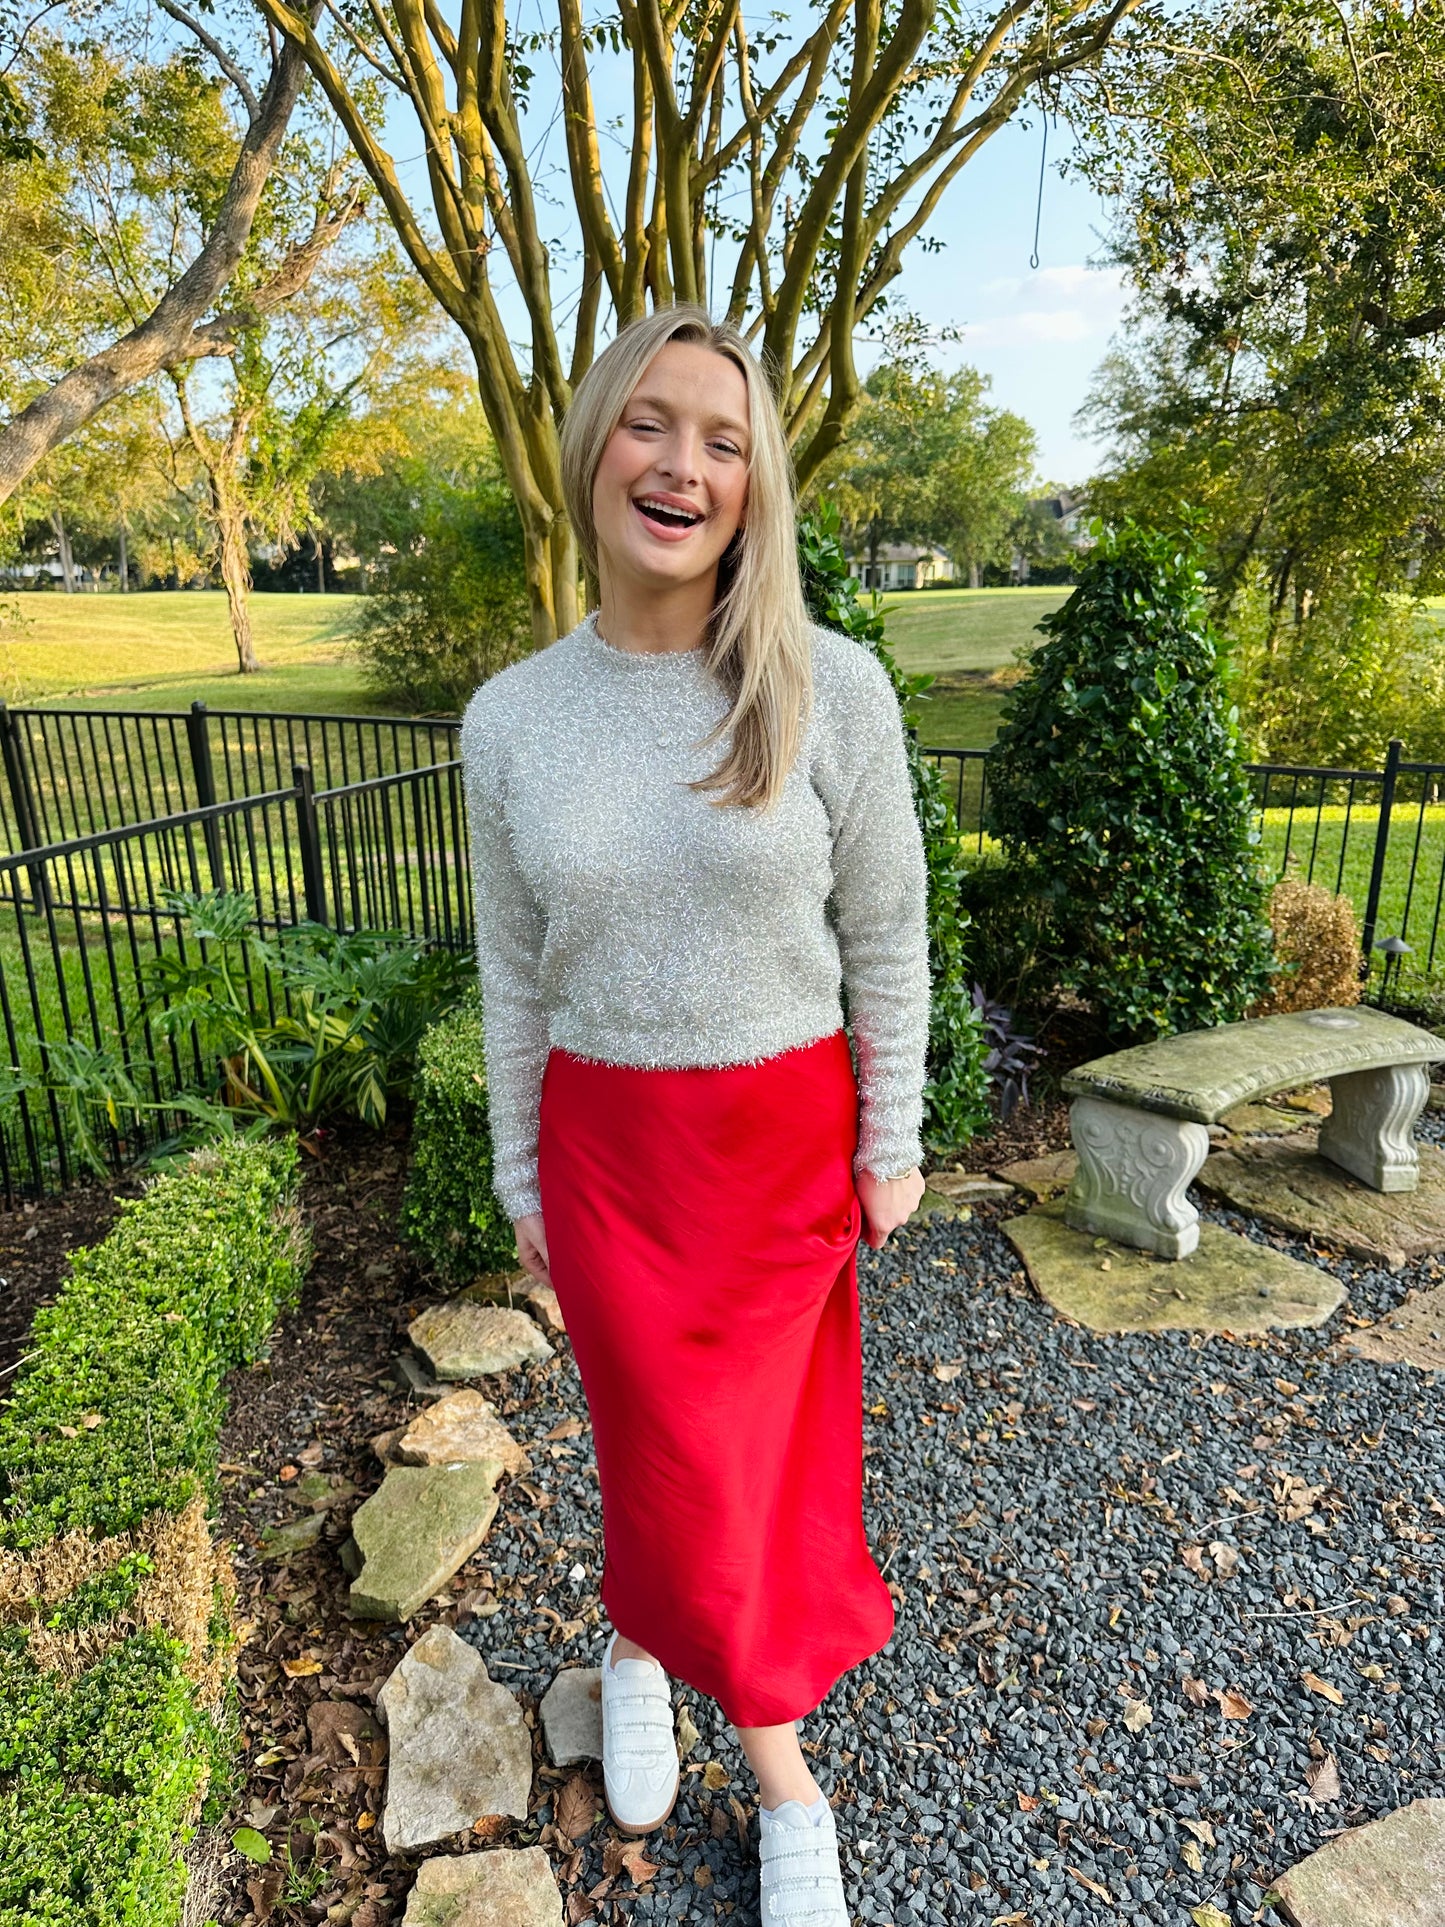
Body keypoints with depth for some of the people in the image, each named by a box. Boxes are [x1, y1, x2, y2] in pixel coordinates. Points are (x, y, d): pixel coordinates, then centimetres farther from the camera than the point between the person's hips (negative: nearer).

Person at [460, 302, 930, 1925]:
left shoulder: (831, 690, -11)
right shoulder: (510, 718, -5)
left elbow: (885, 938, -4)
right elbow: (514, 975, 3)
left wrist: (890, 1147, -1)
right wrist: (520, 1175, 7)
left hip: (787, 1134, 0)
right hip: (606, 1143, 1)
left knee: (761, 1437, 13)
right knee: (668, 1438, 12)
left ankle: (640, 1641, 46)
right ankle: (777, 1764, 41)